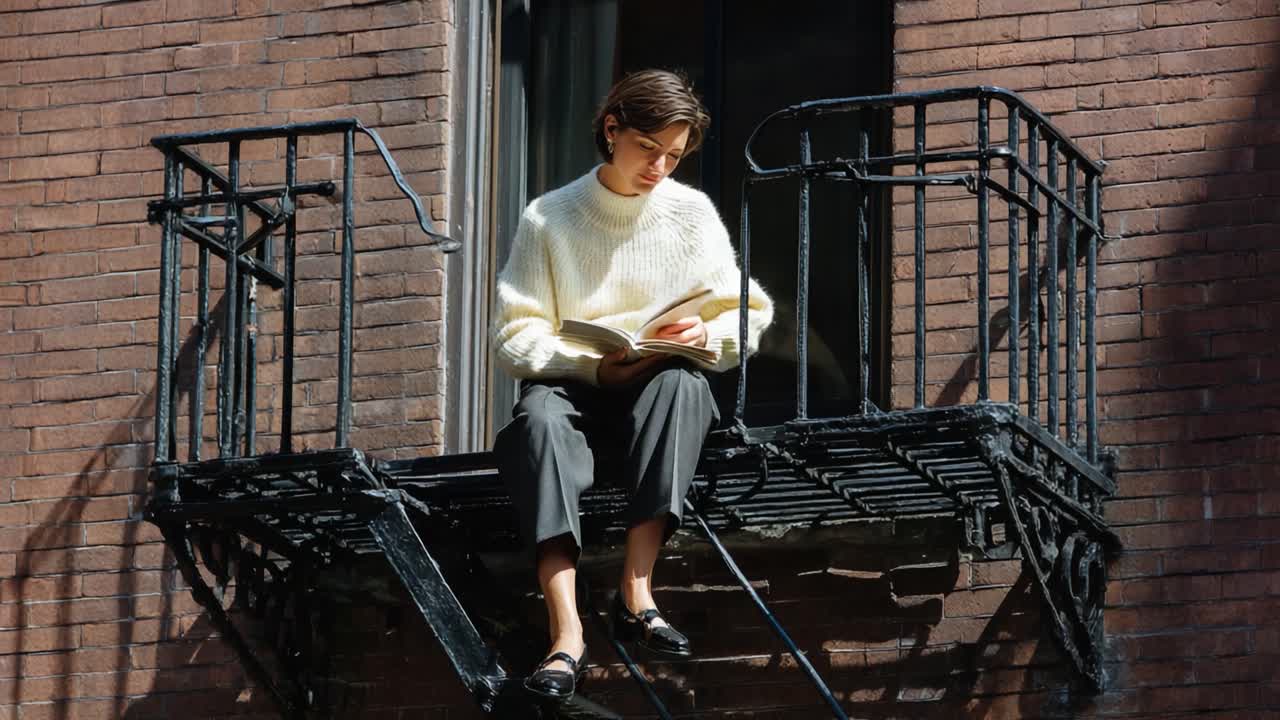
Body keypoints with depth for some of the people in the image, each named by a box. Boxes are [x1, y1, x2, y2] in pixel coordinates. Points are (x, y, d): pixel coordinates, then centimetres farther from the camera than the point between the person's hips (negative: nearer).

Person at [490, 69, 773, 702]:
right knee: (539, 413, -37)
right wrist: (594, 366, -21)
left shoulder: (691, 211, 7)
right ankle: (566, 633, -48)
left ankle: (636, 592, -40)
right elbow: (514, 337, -5)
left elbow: (751, 317, 6)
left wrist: (708, 336, -18)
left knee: (678, 382, -35)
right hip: (573, 388, -1)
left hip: (660, 392, 1)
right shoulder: (548, 219, 1)